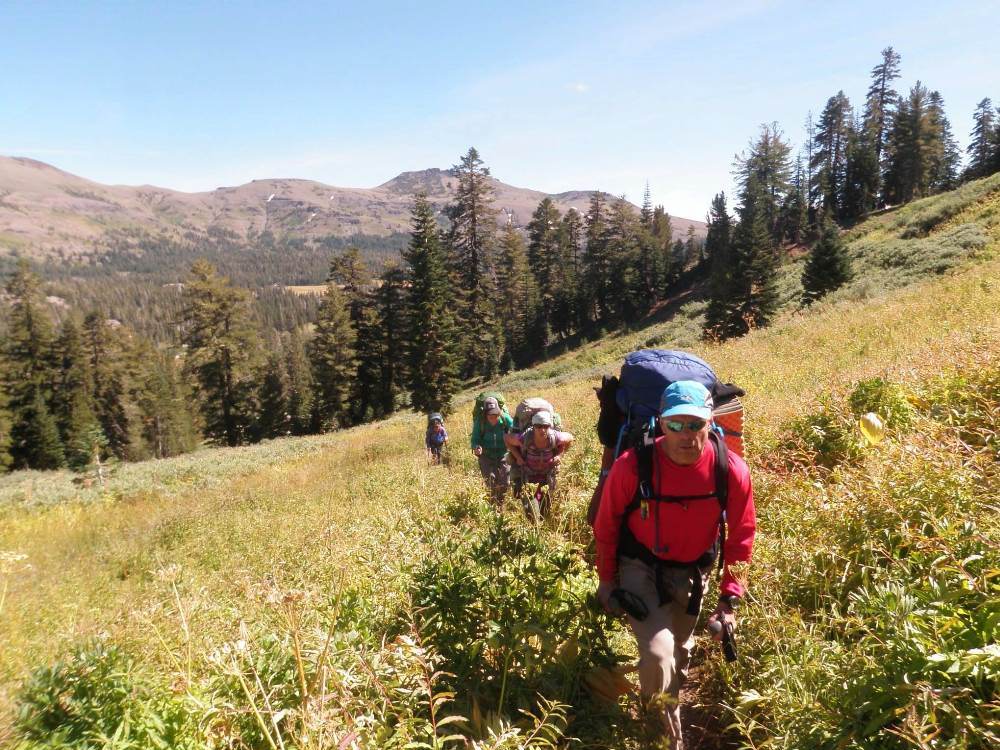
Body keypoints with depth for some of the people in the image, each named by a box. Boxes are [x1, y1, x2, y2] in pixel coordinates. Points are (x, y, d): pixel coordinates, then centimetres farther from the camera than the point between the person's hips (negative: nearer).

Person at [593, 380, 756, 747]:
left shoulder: (732, 471, -23)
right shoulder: (632, 466, -28)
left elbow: (740, 537, -7)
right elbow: (606, 526, -11)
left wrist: (730, 597, -5)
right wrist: (607, 580, -2)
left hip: (693, 572, 3)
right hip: (641, 567, -3)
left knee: (679, 652, 22)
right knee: (657, 654, -17)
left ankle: (669, 708, 55)